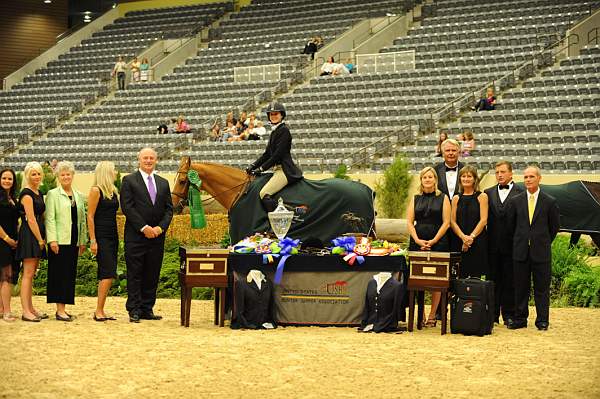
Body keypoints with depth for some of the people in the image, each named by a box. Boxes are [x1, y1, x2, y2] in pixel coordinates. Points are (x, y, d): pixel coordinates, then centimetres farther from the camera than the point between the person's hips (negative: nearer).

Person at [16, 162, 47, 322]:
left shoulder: (39, 193, 16)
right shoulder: (26, 194, -11)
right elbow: (31, 220, -15)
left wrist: (43, 238, 11)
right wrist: (40, 240, -13)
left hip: (38, 235, 9)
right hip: (28, 236, -9)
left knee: (31, 273, 11)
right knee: (28, 273, -10)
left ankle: (30, 308, 15)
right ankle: (26, 312, -11)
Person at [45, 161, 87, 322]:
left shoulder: (79, 196, 16)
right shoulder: (53, 194, 1)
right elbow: (50, 218, -6)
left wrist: (83, 241, 11)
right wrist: (52, 240, -14)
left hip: (74, 241, 5)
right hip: (59, 241, -5)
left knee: (70, 274, 5)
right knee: (59, 274, -6)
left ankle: (63, 308, 9)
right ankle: (60, 310, -5)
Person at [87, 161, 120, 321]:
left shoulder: (113, 191, 14)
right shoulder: (96, 190, -8)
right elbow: (90, 216, -11)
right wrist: (92, 240, -15)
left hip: (112, 236, 8)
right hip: (101, 236, -8)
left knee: (106, 275, 7)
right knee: (108, 274, -13)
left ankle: (100, 311, 11)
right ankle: (99, 311, -10)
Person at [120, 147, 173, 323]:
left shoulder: (163, 183, 15)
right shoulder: (129, 181, 1)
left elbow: (169, 209, 11)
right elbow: (127, 207, -8)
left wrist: (161, 227, -6)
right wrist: (144, 228, -14)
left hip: (157, 236, 4)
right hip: (135, 236, -4)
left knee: (152, 275, 6)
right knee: (135, 275, -2)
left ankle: (147, 309, 12)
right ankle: (134, 310, 1)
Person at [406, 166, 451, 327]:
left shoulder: (443, 198, 5)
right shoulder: (415, 199, 13)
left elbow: (446, 223, -1)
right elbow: (409, 222, 7)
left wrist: (433, 241, -10)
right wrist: (418, 240, -7)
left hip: (438, 243, -2)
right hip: (417, 243, 2)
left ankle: (432, 316, 2)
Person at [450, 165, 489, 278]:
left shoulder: (481, 196, 4)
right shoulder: (456, 198, 12)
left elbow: (483, 220, -4)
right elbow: (452, 221, 6)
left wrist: (471, 237, -13)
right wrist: (463, 237, -10)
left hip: (478, 242, -3)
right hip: (459, 242, 3)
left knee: (476, 276, -5)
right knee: (461, 277, -1)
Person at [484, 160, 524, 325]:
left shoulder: (520, 193, -1)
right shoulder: (488, 193, 11)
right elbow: (484, 218, 8)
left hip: (511, 244, -3)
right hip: (493, 244, 3)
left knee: (510, 280, 3)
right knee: (493, 280, 7)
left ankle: (508, 314, 9)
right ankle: (492, 313, 12)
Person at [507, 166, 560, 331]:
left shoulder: (550, 202, 0)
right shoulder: (515, 201, 5)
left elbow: (555, 226, 8)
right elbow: (511, 225, 12)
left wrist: (544, 242, 10)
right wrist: (519, 242, 12)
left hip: (541, 251, -2)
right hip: (521, 251, 2)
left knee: (542, 287, 2)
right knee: (520, 287, 6)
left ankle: (542, 320, 9)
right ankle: (520, 319, 12)